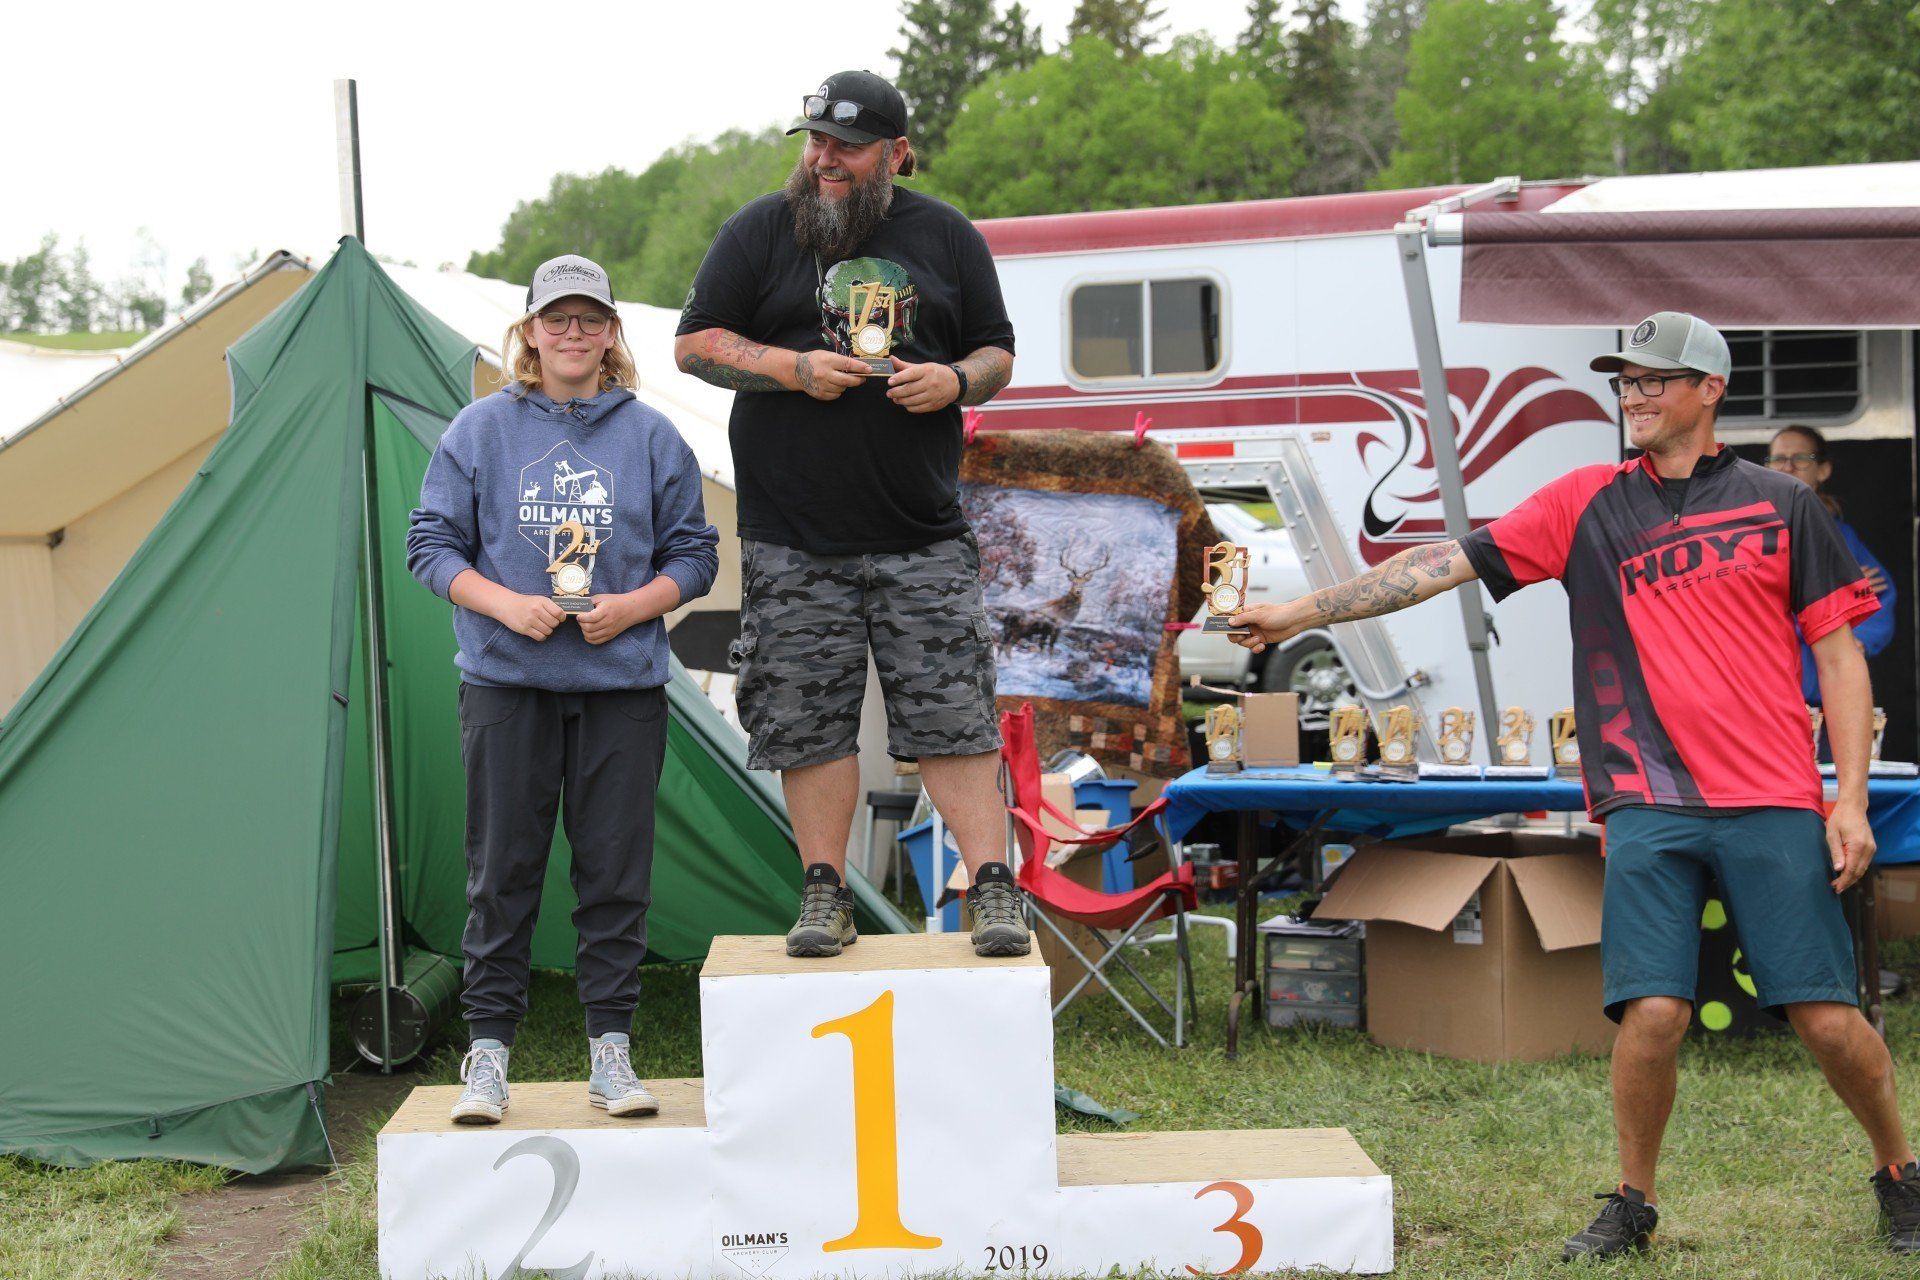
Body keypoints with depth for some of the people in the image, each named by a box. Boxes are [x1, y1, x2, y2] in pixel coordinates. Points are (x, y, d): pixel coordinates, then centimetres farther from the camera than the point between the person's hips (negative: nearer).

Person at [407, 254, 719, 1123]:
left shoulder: (651, 437, 5)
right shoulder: (481, 431, 3)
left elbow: (694, 554, 8)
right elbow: (431, 543, 4)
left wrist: (632, 607, -9)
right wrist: (504, 604, -11)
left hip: (624, 684, 1)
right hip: (508, 682, -1)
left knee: (615, 871, 3)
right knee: (502, 871, 2)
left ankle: (610, 1049, 12)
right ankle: (488, 1049, 11)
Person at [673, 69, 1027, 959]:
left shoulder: (947, 238, 9)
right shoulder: (758, 233, 5)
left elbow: (997, 353, 16)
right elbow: (694, 345, 4)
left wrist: (956, 380, -8)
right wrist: (794, 368, -11)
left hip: (923, 537, 1)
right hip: (794, 543, 0)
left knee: (954, 714, -3)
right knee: (810, 718, 1)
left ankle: (992, 886, 1)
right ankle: (825, 894, 11)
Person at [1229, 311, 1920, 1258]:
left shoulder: (1780, 504, 7)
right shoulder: (1587, 503, 9)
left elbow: (1840, 655, 7)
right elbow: (1447, 562, 4)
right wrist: (1301, 612, -3)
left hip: (1774, 805, 0)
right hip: (1649, 803, 1)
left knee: (1828, 1019, -2)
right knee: (1652, 1013, -10)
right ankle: (1632, 1206, 13)